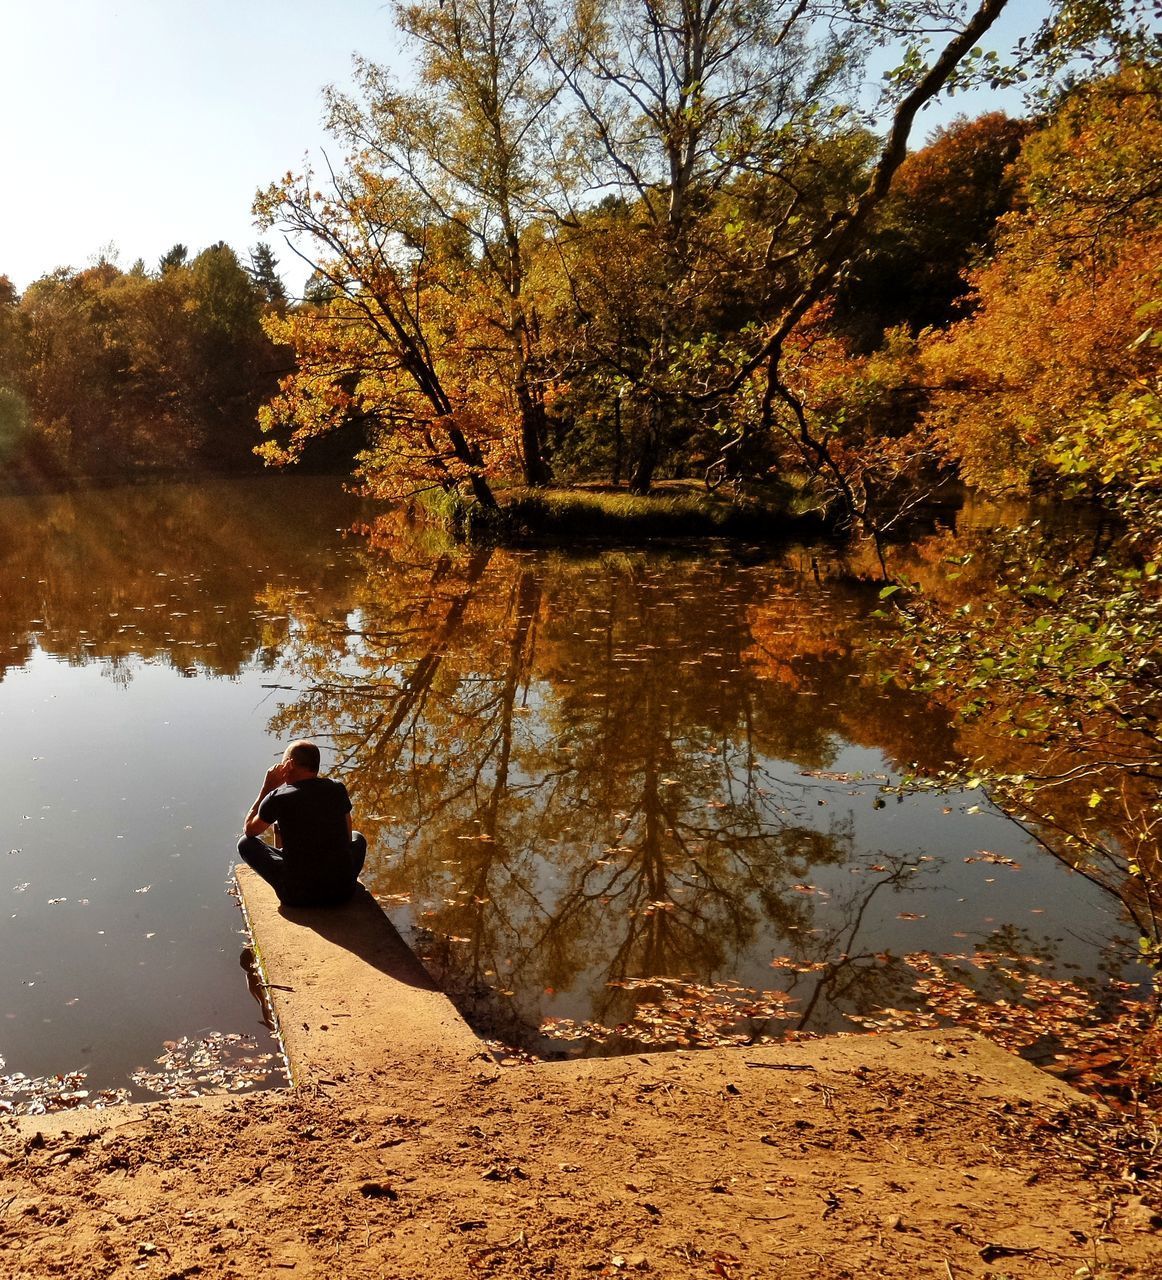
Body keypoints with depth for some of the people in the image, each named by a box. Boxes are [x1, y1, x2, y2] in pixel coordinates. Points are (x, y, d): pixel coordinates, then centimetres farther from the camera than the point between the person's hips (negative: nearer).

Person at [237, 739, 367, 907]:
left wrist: (266, 788, 12)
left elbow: (249, 829, 12)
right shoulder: (337, 789, 1)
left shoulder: (277, 798, -8)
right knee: (357, 839, 33)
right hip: (343, 891, 3)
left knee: (245, 843, 16)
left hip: (298, 895, -3)